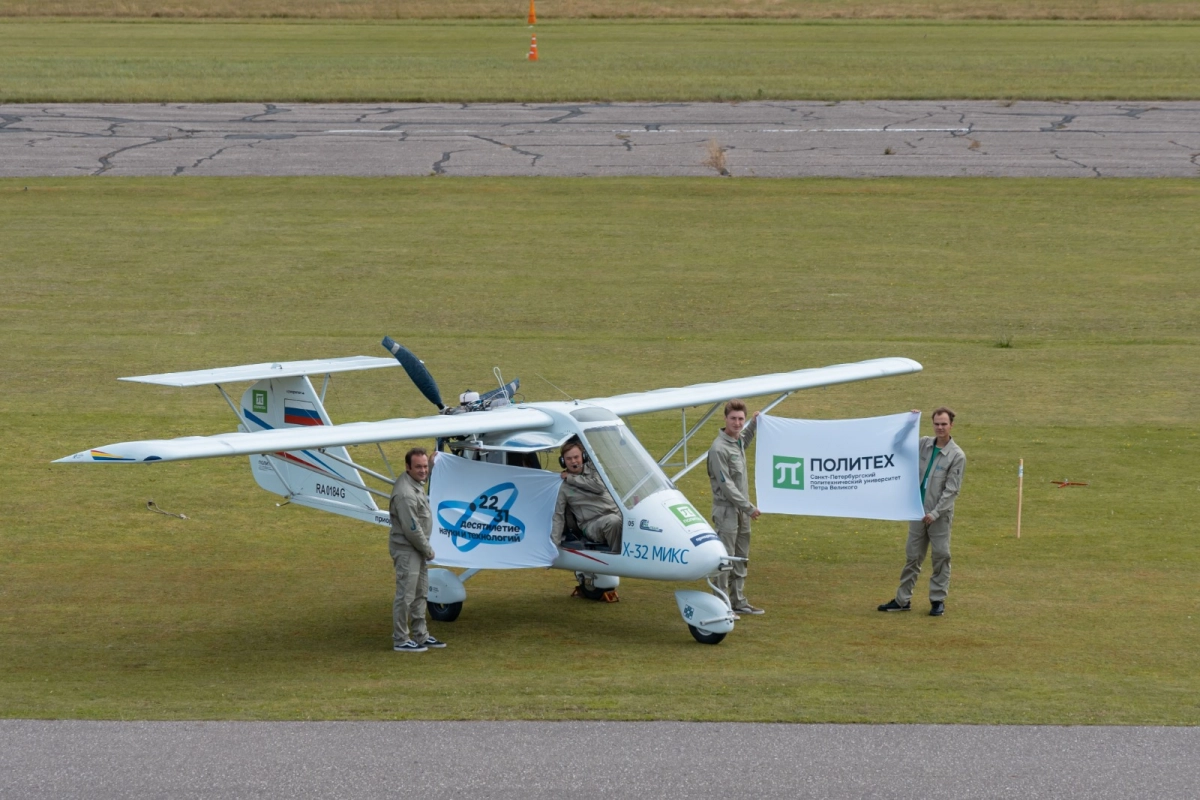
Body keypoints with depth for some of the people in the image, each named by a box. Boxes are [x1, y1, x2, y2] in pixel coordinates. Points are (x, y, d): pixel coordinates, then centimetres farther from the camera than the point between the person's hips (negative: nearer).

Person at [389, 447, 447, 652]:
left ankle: (421, 636, 26)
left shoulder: (416, 484, 8)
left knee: (420, 594, 17)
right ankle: (400, 640, 1)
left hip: (418, 549, 11)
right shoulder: (405, 493, -25)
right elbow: (412, 529, -24)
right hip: (406, 550, -11)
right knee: (405, 595, -5)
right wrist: (428, 550, -12)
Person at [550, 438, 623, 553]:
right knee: (613, 521, -36)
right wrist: (554, 545, -2)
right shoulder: (564, 488, 8)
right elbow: (558, 516, 9)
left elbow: (600, 486, -8)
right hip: (591, 525, -3)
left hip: (616, 514, 3)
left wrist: (572, 478, -2)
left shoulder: (593, 468, 11)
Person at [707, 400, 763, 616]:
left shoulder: (738, 441, 9)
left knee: (741, 558, 14)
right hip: (726, 511, -9)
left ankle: (738, 602, 22)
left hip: (742, 511, 9)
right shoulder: (719, 449, -18)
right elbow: (726, 485, -19)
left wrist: (754, 425, 23)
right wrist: (749, 507, -16)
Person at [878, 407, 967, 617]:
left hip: (940, 515, -5)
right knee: (912, 556, 11)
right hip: (918, 511, 5)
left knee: (941, 557, 3)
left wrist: (935, 513, -17)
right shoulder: (924, 444, 5)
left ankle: (938, 600, 13)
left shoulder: (957, 456, -10)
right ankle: (902, 599, 17)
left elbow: (951, 489, -12)